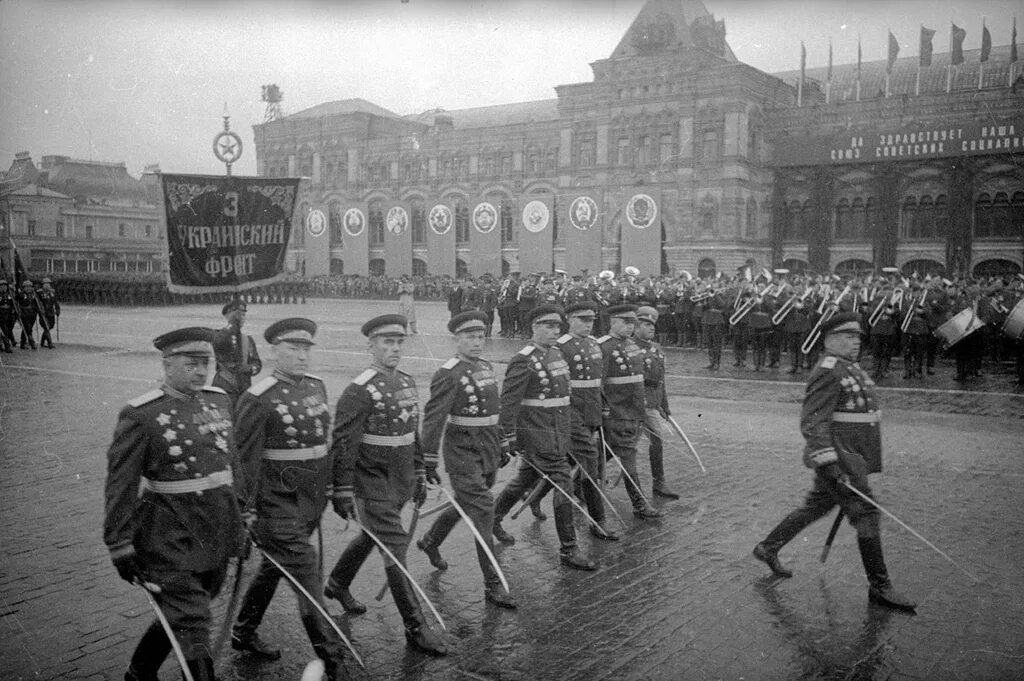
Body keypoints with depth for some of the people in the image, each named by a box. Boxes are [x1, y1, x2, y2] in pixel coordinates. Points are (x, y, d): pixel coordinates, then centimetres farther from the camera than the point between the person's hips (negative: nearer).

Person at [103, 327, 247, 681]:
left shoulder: (219, 400, 5)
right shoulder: (140, 416, -14)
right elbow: (120, 486, -11)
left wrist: (242, 514, 17)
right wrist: (120, 547, -10)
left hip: (217, 537, 7)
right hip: (172, 542, -6)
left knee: (182, 615, 21)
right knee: (192, 629, -4)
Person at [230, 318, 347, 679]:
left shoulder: (316, 386, 6)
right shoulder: (257, 399, -15)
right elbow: (244, 460, -13)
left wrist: (339, 488, 18)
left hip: (313, 498, 7)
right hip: (279, 501, -7)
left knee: (274, 565, 21)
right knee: (306, 575, -5)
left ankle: (243, 632, 40)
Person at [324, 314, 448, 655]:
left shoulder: (407, 382, 8)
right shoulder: (359, 390, -17)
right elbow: (343, 444, -17)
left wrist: (420, 473, 18)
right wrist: (342, 490, -18)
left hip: (400, 481, 8)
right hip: (372, 481, -8)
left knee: (372, 535, 23)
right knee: (395, 545, -6)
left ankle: (337, 584, 47)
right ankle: (415, 627, 2)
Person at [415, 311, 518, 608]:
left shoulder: (486, 367, 10)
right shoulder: (448, 374, -15)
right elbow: (433, 417, -17)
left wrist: (501, 445, 21)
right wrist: (429, 459, -19)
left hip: (488, 451, 8)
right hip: (463, 452, -8)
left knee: (467, 503, 22)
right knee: (482, 511, -9)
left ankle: (430, 542, 48)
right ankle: (493, 585, -1)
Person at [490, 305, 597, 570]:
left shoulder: (556, 354, 11)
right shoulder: (523, 361, -16)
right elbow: (508, 401, -17)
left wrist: (568, 430, 23)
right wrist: (510, 437, -17)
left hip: (559, 433, 9)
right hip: (538, 435, -9)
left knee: (525, 479, 21)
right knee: (563, 487, -9)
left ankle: (492, 519, 40)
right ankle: (569, 550, -1)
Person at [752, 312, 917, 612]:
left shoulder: (852, 369, 16)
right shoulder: (827, 371, -16)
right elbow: (812, 421, -22)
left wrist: (862, 460, 26)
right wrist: (827, 461, -28)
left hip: (853, 457, 10)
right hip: (839, 458, -10)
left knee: (816, 507, 17)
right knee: (866, 513, -6)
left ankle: (768, 548, 30)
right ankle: (880, 587, 4)